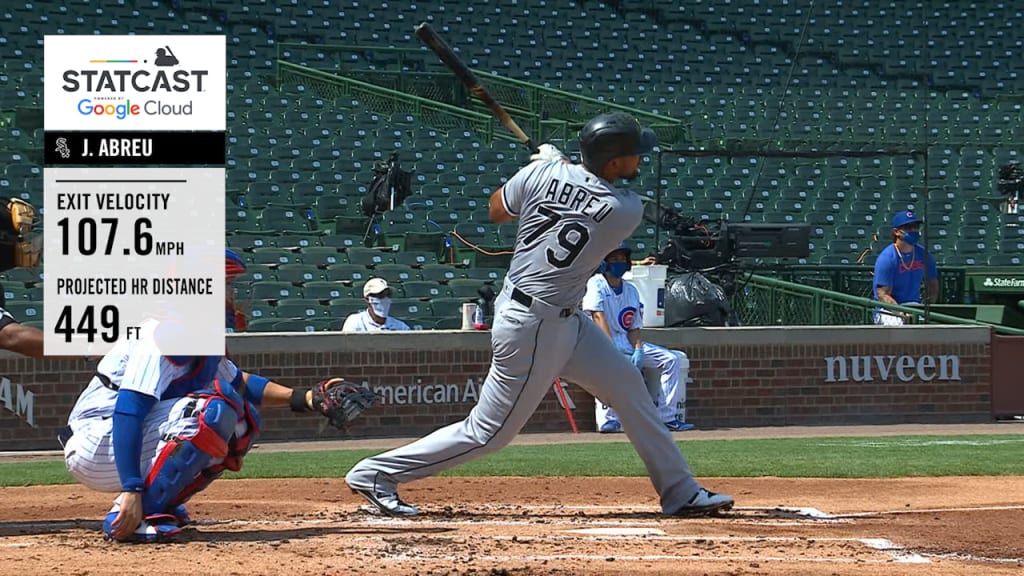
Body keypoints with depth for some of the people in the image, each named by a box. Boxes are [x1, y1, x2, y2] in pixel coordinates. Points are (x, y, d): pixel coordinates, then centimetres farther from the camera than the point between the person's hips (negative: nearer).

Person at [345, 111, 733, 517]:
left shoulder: (543, 172, -5)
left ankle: (681, 492, 19)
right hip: (534, 327, -8)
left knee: (627, 385, 13)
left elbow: (496, 212, 13)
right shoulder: (627, 211, -18)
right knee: (488, 433, 2)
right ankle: (375, 474, 8)